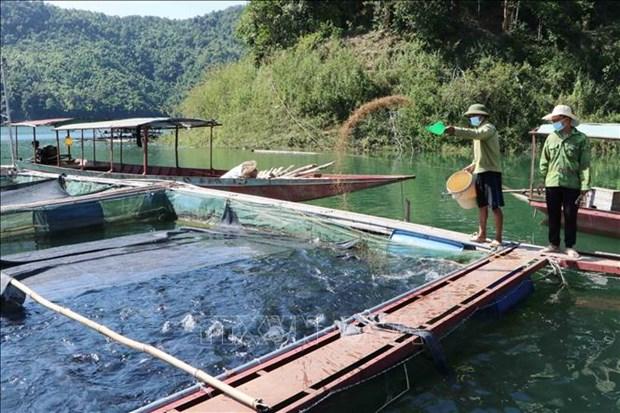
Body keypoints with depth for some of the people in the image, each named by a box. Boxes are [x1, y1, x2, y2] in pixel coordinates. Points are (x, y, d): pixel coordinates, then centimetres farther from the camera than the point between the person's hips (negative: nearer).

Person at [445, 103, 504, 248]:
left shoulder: (488, 128, -8)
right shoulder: (480, 130, 20)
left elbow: (475, 134, -31)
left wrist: (455, 131, -36)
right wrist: (473, 165, 15)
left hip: (491, 172, -9)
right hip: (481, 172, 9)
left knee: (495, 206, -6)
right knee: (482, 204, 13)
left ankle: (498, 238, -1)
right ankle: (481, 234, 22)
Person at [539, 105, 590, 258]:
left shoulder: (581, 139, -4)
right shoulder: (551, 138, 6)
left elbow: (585, 165, -6)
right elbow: (544, 162, 10)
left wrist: (584, 186, -10)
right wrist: (544, 179, 4)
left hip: (572, 185, -3)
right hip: (552, 184, 3)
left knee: (570, 217, 5)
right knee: (553, 216, 10)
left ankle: (570, 247, 16)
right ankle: (554, 244, 22)